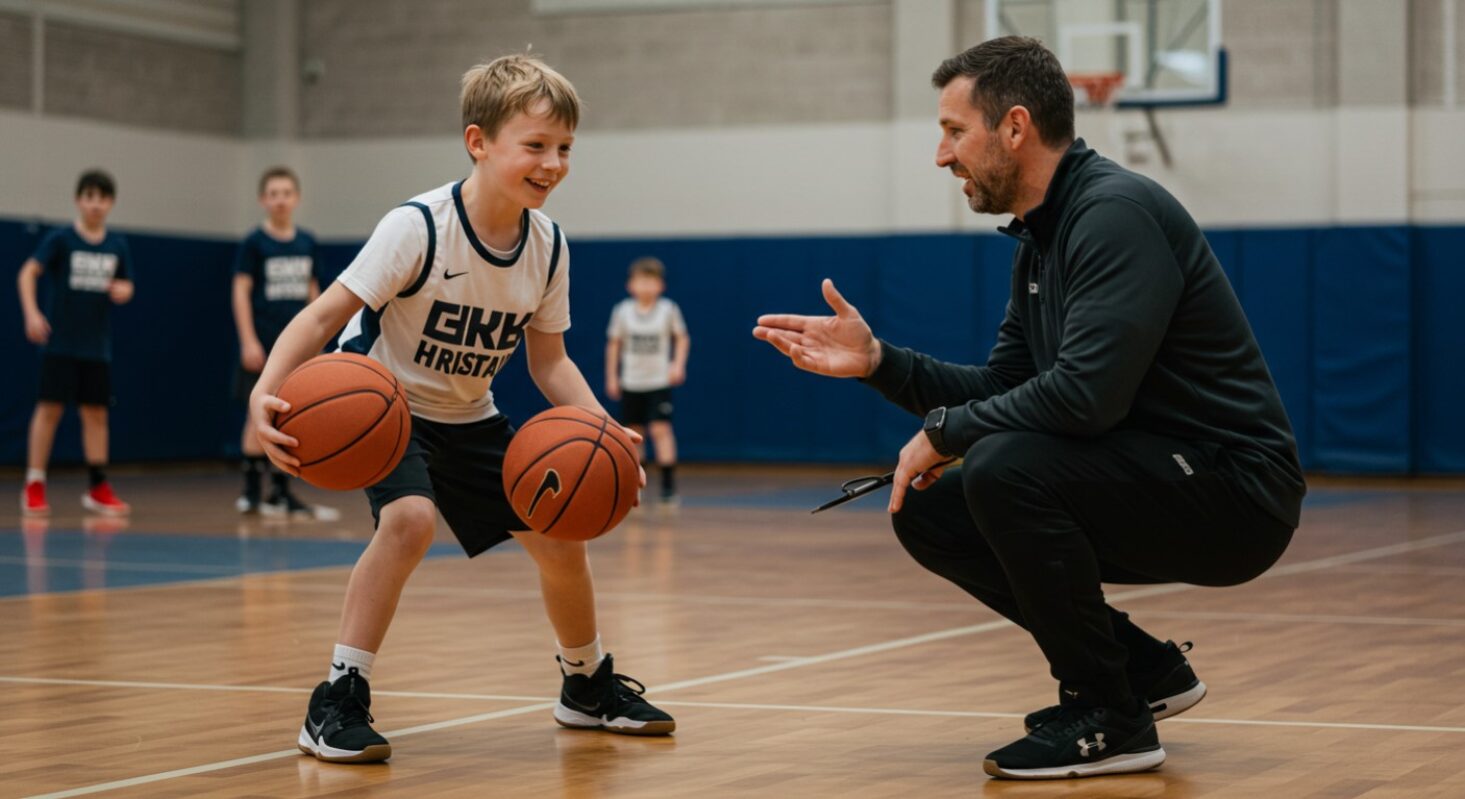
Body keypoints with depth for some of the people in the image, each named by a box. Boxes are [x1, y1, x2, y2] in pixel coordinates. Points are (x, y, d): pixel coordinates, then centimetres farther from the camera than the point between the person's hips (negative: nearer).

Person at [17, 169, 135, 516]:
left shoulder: (118, 245, 6)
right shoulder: (61, 239, -6)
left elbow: (125, 285, 16)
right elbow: (28, 272, -12)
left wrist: (123, 290, -8)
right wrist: (31, 313, -25)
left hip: (97, 347, 4)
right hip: (60, 342, -4)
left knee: (96, 412, 5)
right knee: (50, 408, -5)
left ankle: (98, 488, 11)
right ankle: (34, 487, 0)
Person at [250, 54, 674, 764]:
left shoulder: (547, 247, -10)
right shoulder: (417, 228, -28)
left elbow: (548, 360, 0)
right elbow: (327, 315, -28)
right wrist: (267, 390, -44)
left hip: (467, 418, 6)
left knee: (560, 540, 5)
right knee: (411, 518, -33)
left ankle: (588, 686, 33)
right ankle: (338, 701, -23)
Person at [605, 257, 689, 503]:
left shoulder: (669, 310, -6)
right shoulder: (622, 311, -2)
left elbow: (682, 338, 5)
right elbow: (614, 343, 8)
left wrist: (678, 364, -8)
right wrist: (611, 377, 9)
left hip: (659, 381, -3)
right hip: (630, 382, 3)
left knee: (661, 429, -14)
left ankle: (669, 485, -11)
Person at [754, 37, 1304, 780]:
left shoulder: (1116, 212, -19)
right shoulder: (1040, 238, 11)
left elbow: (1086, 392, -30)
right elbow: (1002, 386, 15)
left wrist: (946, 431, -17)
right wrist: (878, 361, 3)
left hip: (1231, 493, -10)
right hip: (1147, 484, 10)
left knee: (1006, 467, -29)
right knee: (929, 512, 4)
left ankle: (1109, 718, -14)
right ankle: (1142, 668, 12)